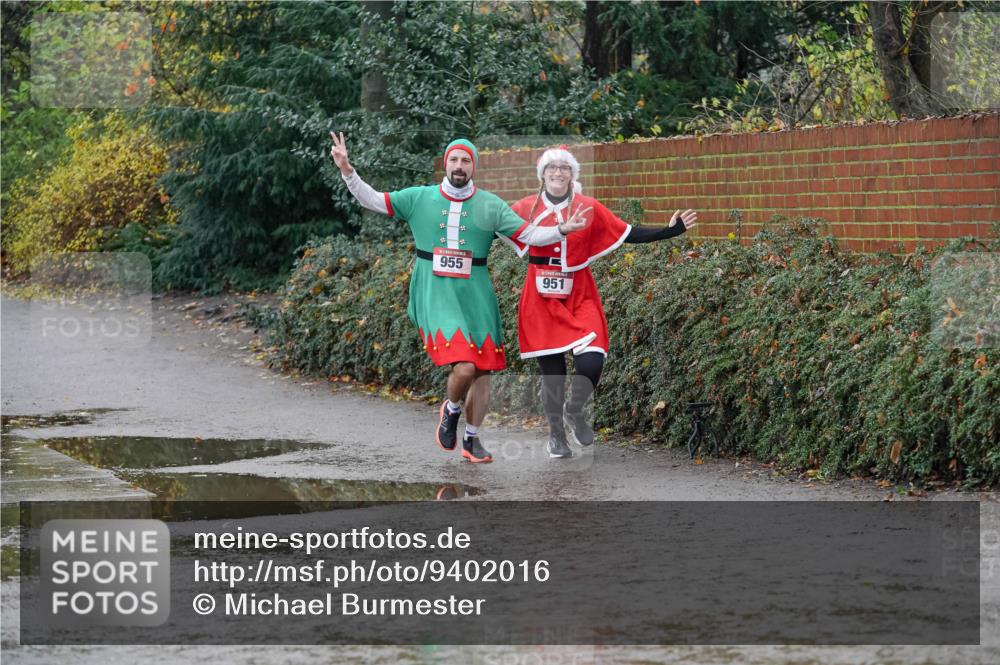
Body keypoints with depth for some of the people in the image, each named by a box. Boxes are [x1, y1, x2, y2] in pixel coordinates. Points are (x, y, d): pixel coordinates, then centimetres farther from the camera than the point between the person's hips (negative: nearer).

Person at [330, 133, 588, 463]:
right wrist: (347, 171, -7)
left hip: (476, 298, 3)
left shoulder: (491, 206, 5)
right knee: (464, 367, -19)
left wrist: (562, 230, -14)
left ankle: (472, 439, 24)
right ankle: (451, 410, 13)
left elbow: (529, 234, 1)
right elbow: (373, 200, 5)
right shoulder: (419, 199, 4)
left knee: (482, 372, 6)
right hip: (436, 297, -3)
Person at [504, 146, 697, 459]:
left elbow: (629, 234, 1)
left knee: (591, 363, -16)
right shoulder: (526, 208, 0)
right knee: (551, 371, 5)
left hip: (579, 301, 0)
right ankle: (555, 434, 29)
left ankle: (574, 412, 16)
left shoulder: (589, 208, -1)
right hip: (541, 304, 0)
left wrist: (671, 230, -5)